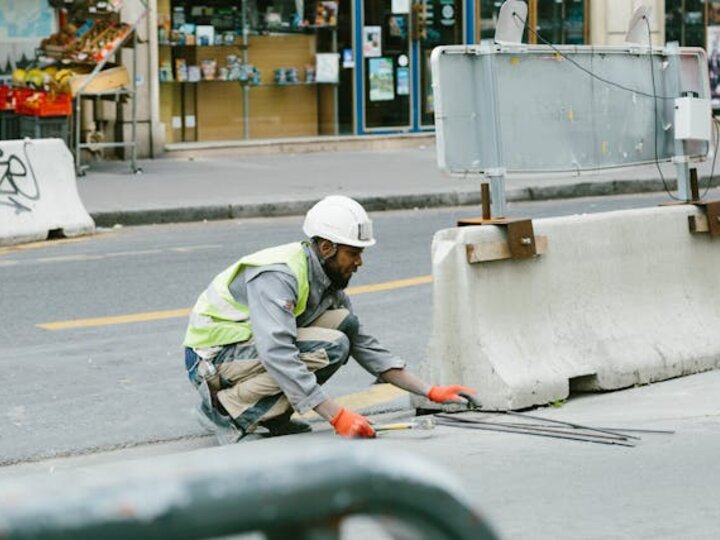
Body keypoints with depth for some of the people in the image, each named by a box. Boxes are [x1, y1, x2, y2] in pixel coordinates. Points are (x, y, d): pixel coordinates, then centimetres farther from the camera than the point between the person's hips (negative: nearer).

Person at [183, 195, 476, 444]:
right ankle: (225, 409, -16)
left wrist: (430, 392, 0)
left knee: (345, 323, -5)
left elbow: (365, 345, 9)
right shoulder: (277, 276, -26)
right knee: (330, 348, -24)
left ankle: (272, 415, -1)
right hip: (212, 358, -9)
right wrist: (337, 416, -40)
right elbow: (277, 355, -37)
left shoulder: (327, 280, 4)